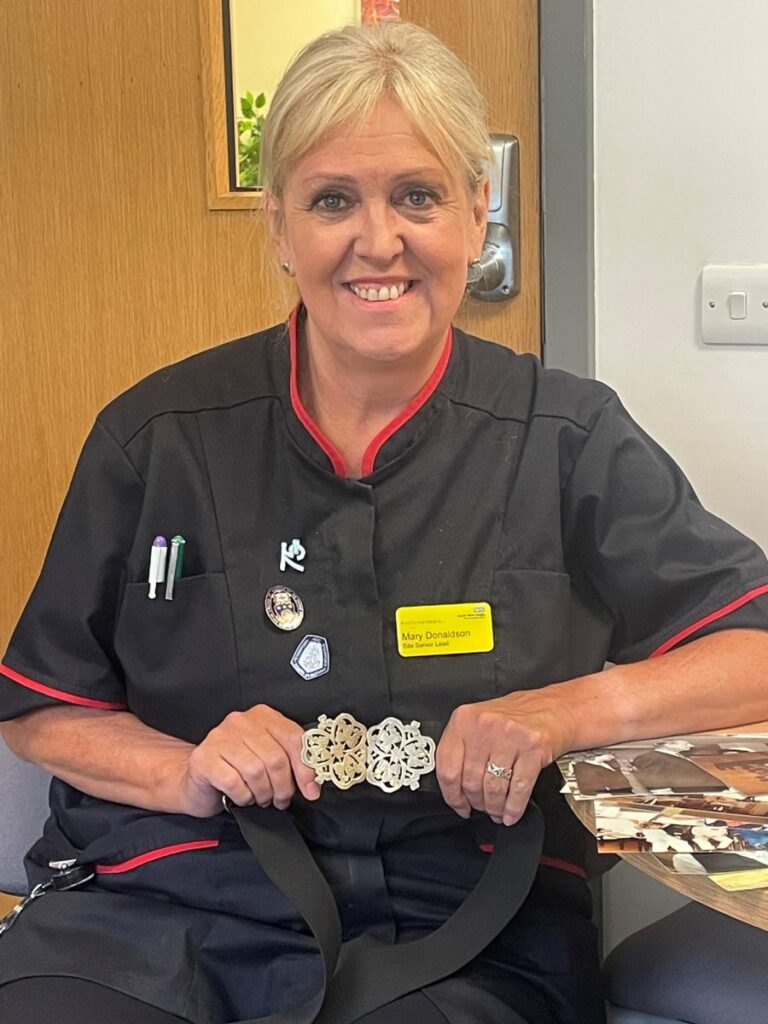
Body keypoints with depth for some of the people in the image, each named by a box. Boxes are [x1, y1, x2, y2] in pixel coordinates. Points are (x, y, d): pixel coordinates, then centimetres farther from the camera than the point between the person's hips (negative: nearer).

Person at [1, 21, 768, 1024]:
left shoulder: (568, 438, 3)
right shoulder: (157, 435, 5)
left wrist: (572, 708, -15)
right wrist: (190, 775, -9)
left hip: (458, 924, 0)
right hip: (165, 895, 1)